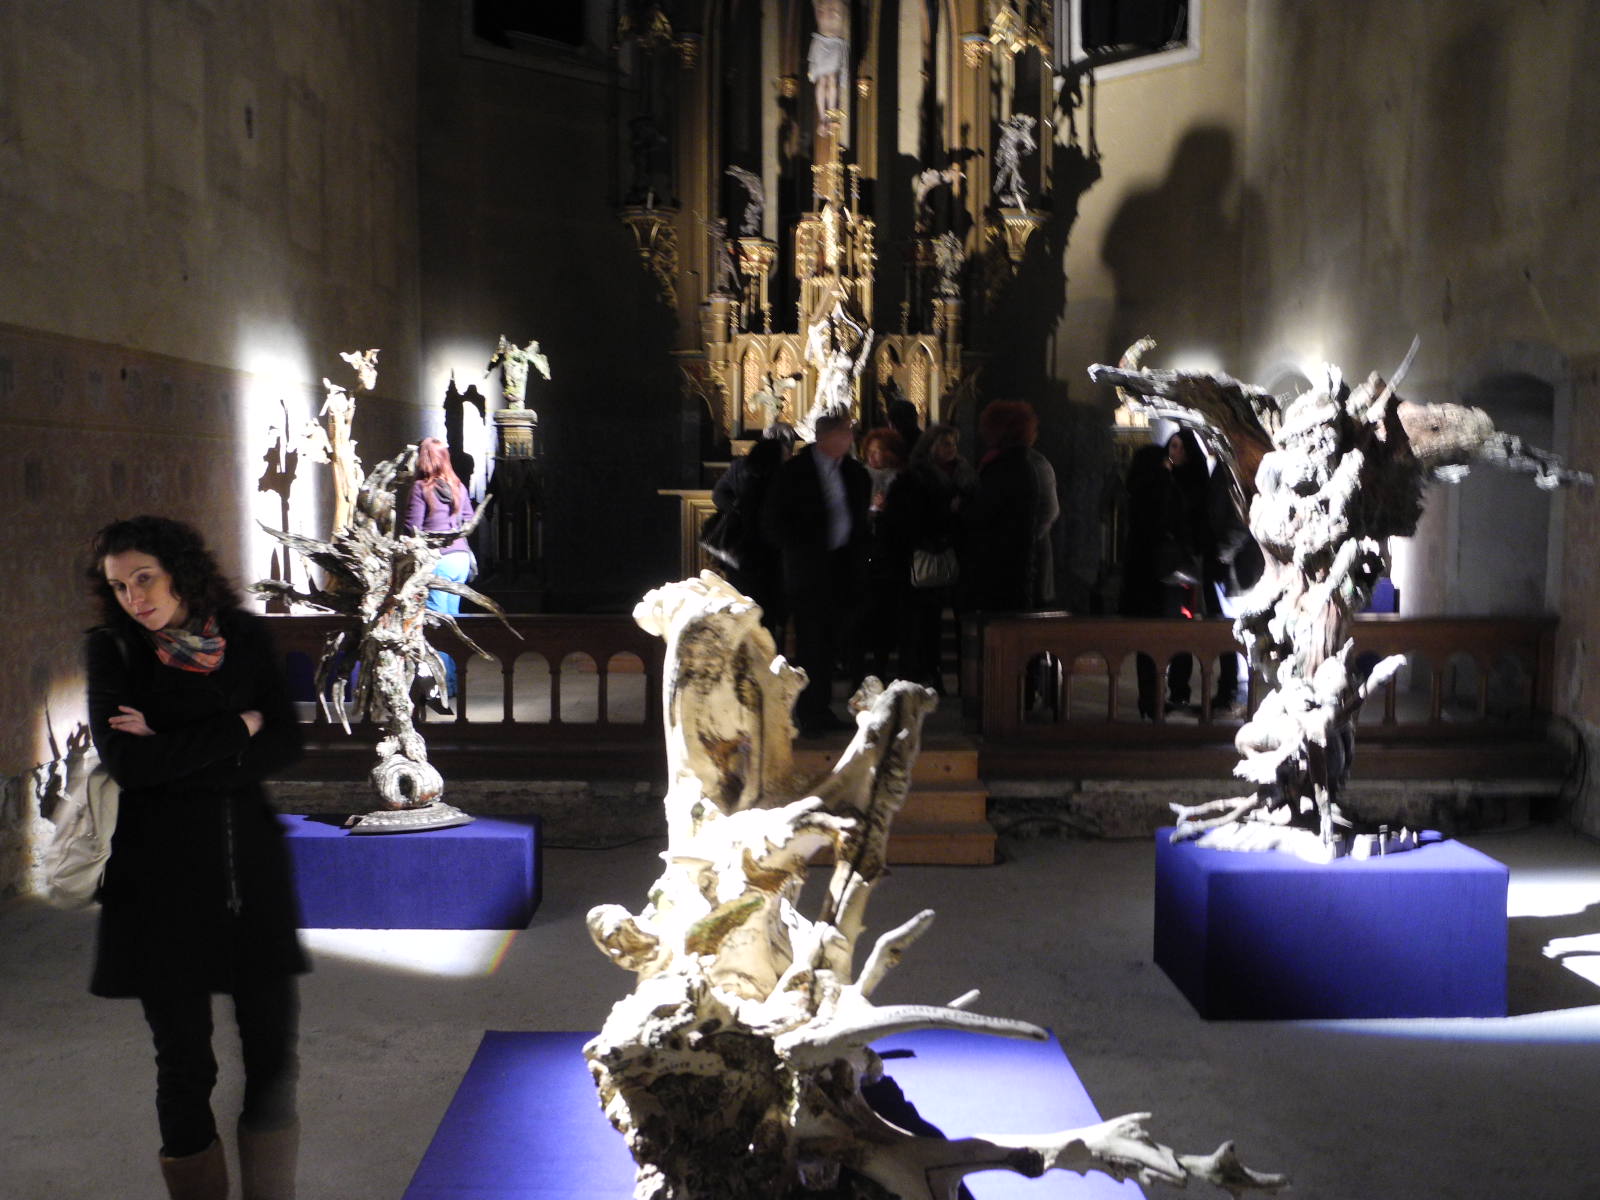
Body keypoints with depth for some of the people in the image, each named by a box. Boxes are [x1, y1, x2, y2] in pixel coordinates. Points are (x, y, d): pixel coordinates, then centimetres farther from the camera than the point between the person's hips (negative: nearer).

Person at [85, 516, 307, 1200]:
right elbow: (125, 762, -13)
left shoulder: (245, 639, 6)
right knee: (185, 1062, 4)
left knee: (274, 1053, 3)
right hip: (163, 878, -2)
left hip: (251, 865, 2)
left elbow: (285, 745, 0)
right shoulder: (110, 650, -1)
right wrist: (238, 729, -8)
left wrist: (177, 756, -11)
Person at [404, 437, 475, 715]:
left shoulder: (420, 488, -8)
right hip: (461, 558, 6)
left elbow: (413, 528, -9)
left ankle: (441, 689, -11)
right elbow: (469, 521, 15)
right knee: (452, 619, 15)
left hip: (436, 560, -6)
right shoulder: (459, 487, 9)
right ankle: (451, 683, 23)